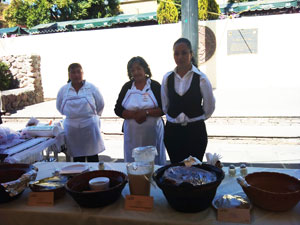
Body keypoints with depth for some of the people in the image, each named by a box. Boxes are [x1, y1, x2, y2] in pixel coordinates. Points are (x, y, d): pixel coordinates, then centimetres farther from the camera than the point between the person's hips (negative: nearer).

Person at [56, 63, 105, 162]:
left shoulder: (91, 88, -2)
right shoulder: (63, 90, 3)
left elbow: (100, 105, 10)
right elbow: (59, 107, 18)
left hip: (89, 126, -1)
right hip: (72, 127, 2)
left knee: (92, 157, 2)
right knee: (77, 158, 8)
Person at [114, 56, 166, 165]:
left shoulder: (155, 86, 1)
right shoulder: (127, 87, 8)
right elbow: (118, 110, 3)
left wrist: (146, 112, -19)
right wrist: (134, 115, -13)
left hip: (152, 132, -2)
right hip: (132, 133, 2)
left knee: (155, 162, 4)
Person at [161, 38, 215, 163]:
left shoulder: (201, 78, -8)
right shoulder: (167, 78, 1)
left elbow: (209, 107, 3)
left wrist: (195, 119, 9)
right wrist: (174, 117, 10)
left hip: (195, 130, -2)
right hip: (172, 130, 3)